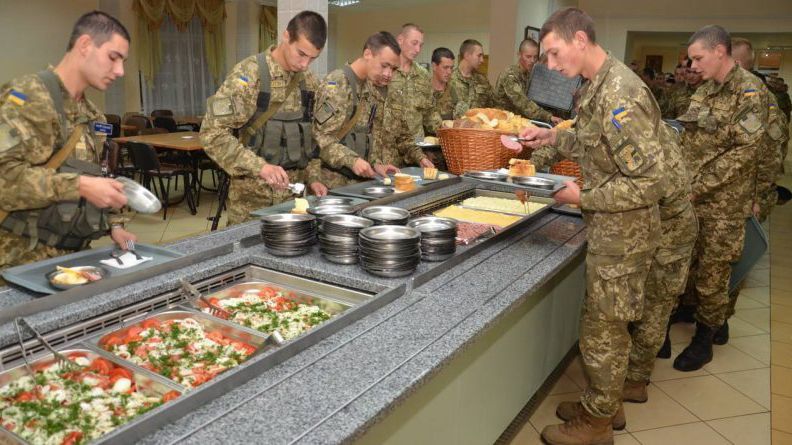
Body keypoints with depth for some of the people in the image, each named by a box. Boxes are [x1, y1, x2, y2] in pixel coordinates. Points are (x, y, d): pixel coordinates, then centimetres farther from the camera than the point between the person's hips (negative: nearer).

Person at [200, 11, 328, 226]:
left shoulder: (310, 82, 6)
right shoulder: (249, 74, -13)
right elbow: (212, 133, -18)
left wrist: (313, 177, 4)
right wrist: (259, 167, -27)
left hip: (295, 192, 5)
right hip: (252, 194, -5)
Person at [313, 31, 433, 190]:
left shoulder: (369, 86, 11)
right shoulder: (336, 84, -13)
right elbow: (320, 136, -18)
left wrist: (375, 164, 2)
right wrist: (352, 160, -26)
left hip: (358, 179, 7)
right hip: (334, 180, -7)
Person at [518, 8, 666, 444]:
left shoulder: (620, 96, -25)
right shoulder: (598, 86, 5)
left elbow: (649, 183, -25)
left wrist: (584, 198, -18)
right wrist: (554, 137, 5)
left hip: (622, 233, -9)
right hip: (609, 228, 9)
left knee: (602, 330, 5)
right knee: (607, 324, 20)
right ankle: (605, 402, 38)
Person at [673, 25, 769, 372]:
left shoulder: (749, 90, -13)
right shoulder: (705, 90, 10)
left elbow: (743, 151, -19)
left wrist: (698, 188, -21)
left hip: (722, 202, -6)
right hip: (690, 197, 6)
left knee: (712, 272, 5)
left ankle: (704, 339, 19)